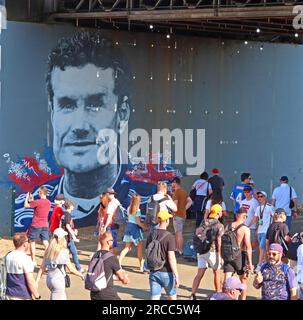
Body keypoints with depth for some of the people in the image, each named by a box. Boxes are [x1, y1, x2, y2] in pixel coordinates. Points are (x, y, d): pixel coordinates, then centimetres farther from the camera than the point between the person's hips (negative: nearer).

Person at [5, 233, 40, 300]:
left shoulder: (8, 256, 5)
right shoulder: (25, 259, -17)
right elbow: (30, 281, -19)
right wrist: (37, 297, -9)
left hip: (9, 295, 7)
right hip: (23, 297, -7)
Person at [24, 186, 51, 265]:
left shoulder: (37, 202, -18)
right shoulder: (49, 203, 4)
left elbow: (26, 205, -7)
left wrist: (27, 197, 7)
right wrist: (32, 201, 20)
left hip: (36, 225, -5)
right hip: (45, 225, 5)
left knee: (32, 242, 10)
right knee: (46, 243, 2)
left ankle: (33, 261, 12)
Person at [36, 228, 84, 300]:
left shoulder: (49, 251, 2)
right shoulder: (63, 252, -15)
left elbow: (42, 268, 4)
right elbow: (71, 269, -9)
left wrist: (36, 281, 8)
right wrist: (81, 275, 7)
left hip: (49, 280, 7)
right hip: (59, 280, -7)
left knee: (63, 298, 23)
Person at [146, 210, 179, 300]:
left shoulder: (151, 235, 3)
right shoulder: (169, 237, -14)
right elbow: (171, 258, -18)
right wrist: (176, 276, -16)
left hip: (153, 272, 4)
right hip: (166, 273, -4)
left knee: (155, 298, 2)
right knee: (172, 297, 15)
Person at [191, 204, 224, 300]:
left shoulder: (204, 222, 9)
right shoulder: (219, 225, -9)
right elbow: (219, 242, -14)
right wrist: (220, 257, -12)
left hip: (201, 251, 5)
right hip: (212, 251, -5)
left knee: (199, 274, 3)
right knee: (216, 273, 15)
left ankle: (193, 294, -7)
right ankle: (218, 293, 25)